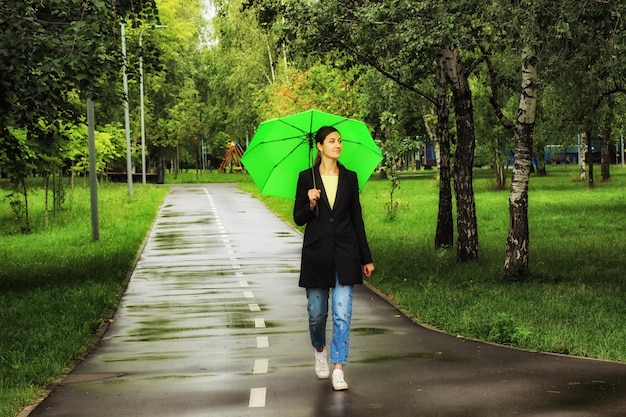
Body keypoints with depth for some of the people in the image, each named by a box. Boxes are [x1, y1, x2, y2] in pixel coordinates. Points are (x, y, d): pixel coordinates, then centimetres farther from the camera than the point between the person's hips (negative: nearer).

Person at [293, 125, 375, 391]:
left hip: (345, 254, 1)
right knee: (317, 313, 8)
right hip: (316, 252, -1)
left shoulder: (350, 178, 6)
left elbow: (357, 219, 9)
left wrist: (366, 258, 9)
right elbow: (298, 219, 2)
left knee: (342, 314, -6)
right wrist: (311, 203, -19)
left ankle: (338, 370, -4)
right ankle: (320, 351, 38)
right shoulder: (306, 178, 1)